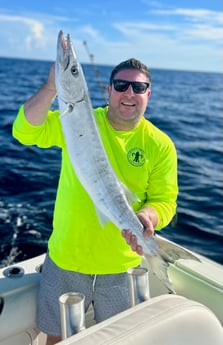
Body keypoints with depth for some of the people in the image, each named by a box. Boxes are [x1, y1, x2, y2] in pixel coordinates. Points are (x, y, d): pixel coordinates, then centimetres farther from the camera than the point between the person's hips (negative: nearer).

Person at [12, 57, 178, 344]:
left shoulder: (160, 145, -7)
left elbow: (165, 200, -6)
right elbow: (25, 131, -17)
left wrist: (146, 217, -29)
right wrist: (52, 87, -31)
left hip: (121, 268, 0)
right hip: (65, 260, 0)